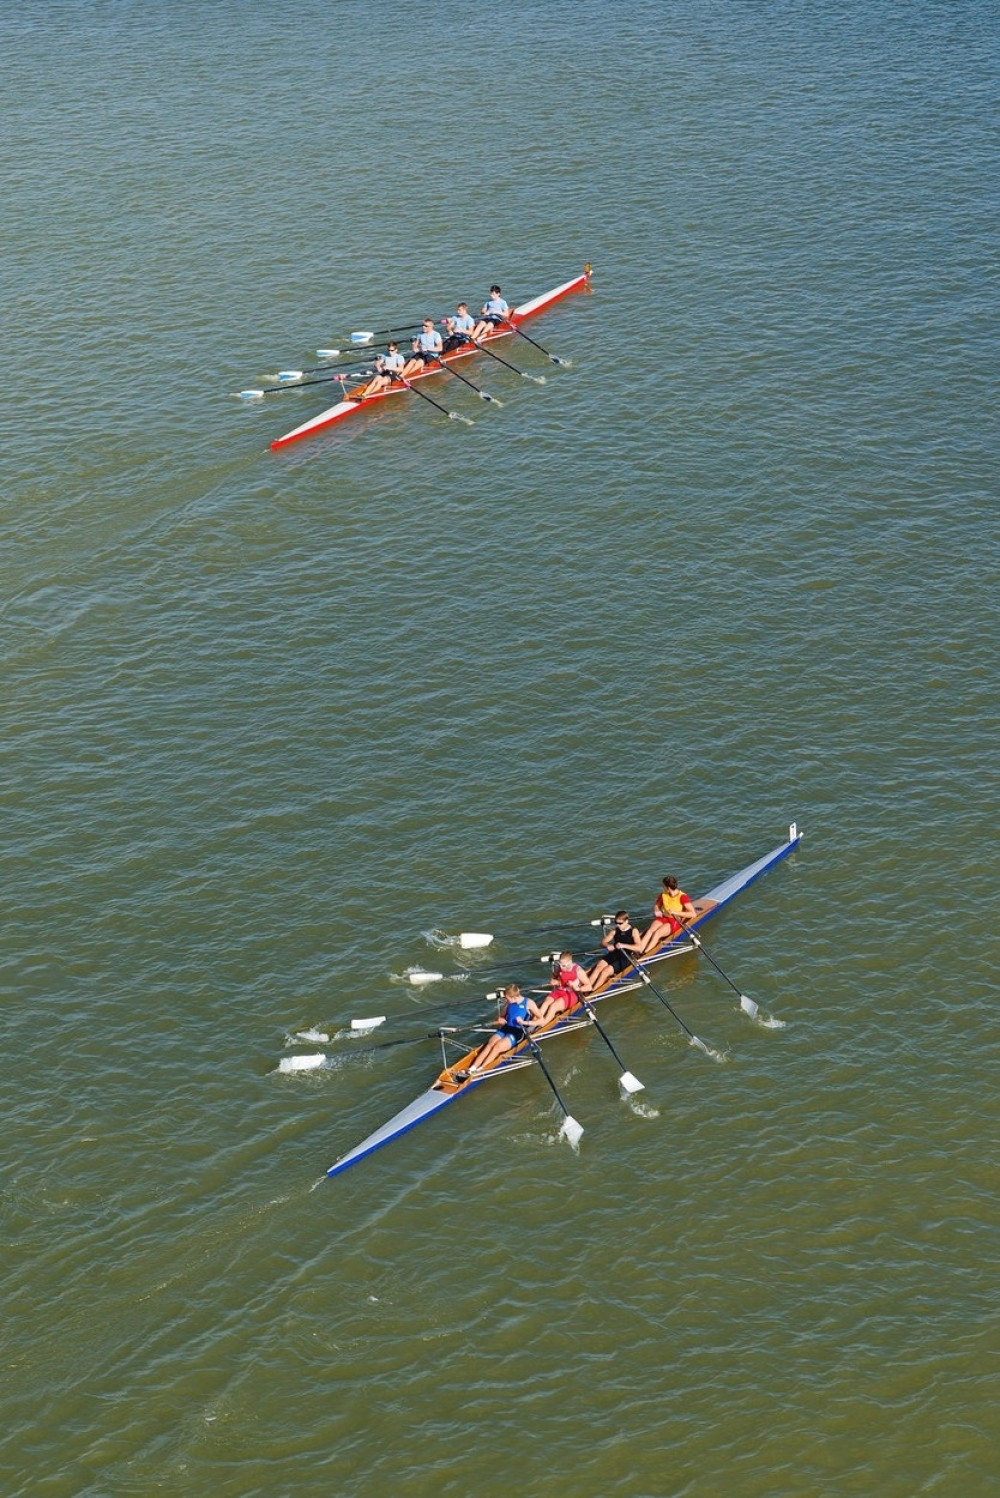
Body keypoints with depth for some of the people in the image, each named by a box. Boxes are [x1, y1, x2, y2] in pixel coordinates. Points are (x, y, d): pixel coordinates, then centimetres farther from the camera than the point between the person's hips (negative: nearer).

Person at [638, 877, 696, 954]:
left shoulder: (682, 897, -15)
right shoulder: (663, 895, 2)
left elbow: (693, 914, -22)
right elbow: (657, 906, 22)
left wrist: (676, 913, -26)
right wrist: (656, 911, -3)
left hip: (675, 921, -5)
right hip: (663, 918, 5)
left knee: (657, 933, -30)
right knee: (650, 931, -26)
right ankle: (638, 951, -41)